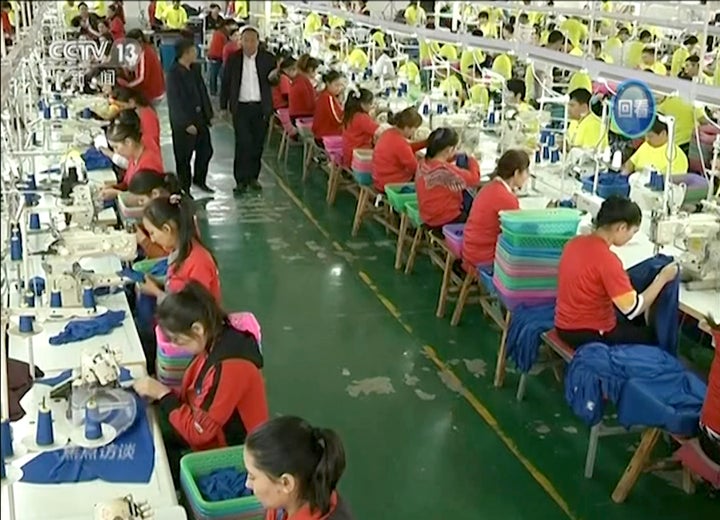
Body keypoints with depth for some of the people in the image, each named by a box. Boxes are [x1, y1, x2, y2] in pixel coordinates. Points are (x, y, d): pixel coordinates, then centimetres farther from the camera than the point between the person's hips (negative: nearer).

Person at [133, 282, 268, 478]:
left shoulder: (230, 367, -31)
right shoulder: (214, 346, -4)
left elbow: (198, 431, -25)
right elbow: (193, 398, 8)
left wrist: (163, 394, -17)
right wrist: (160, 393, -7)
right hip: (211, 438, 8)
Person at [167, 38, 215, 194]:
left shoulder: (195, 68, 5)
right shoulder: (174, 74, -18)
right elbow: (174, 101, -19)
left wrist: (209, 114, 11)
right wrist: (186, 123, -20)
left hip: (200, 117, 7)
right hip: (183, 122, -7)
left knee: (206, 150, 15)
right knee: (184, 157, 5)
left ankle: (199, 180, 35)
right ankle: (184, 190, 18)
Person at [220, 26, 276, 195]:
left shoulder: (268, 58, 0)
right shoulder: (233, 59, 0)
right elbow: (226, 84, 6)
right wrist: (223, 106, 5)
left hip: (261, 108, 1)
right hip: (241, 107, -1)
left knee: (258, 144, 8)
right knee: (243, 143, -8)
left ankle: (253, 177, 23)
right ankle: (241, 180, -2)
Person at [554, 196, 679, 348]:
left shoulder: (575, 243, -2)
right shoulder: (607, 260, -26)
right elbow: (633, 309, -23)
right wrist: (662, 278, -13)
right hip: (590, 335, -8)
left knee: (634, 324, 30)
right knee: (654, 336, 16)